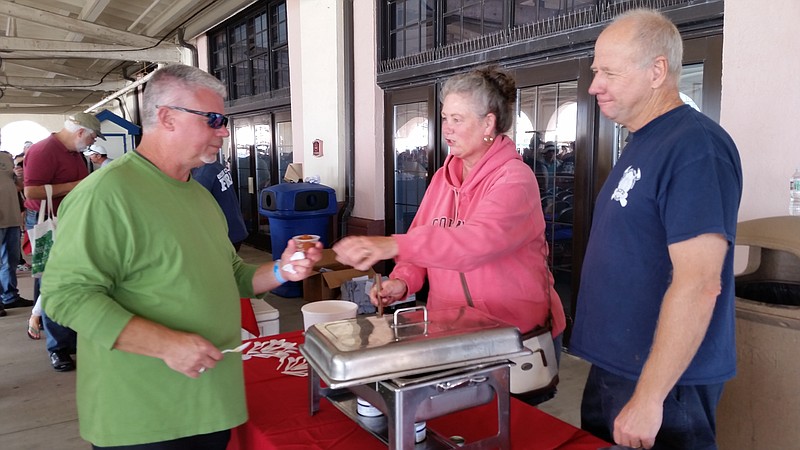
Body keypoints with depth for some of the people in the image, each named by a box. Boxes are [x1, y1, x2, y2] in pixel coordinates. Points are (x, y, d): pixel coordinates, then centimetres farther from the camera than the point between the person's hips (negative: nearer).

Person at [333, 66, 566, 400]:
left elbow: (478, 240, -34)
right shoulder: (443, 177, 7)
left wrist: (394, 246, -42)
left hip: (518, 334, -6)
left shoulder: (514, 178, -17)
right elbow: (422, 238, 6)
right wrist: (403, 280, -14)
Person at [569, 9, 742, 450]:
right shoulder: (642, 144, 10)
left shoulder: (695, 146, -19)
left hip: (663, 382, -9)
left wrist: (648, 397, -24)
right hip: (612, 367, 9)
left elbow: (698, 285, -25)